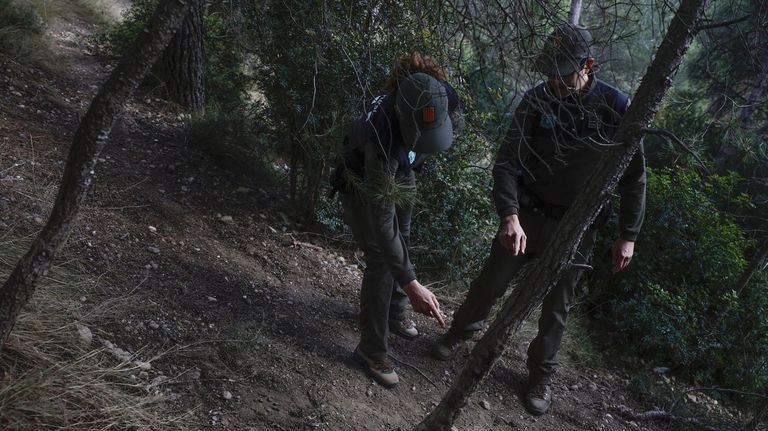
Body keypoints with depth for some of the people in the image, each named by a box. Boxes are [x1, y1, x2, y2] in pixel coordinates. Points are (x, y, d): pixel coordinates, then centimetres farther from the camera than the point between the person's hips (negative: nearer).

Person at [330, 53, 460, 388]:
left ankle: (394, 315, 44)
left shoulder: (441, 97, -30)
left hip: (400, 176, 6)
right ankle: (372, 351, 10)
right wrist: (412, 285, -47)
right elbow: (381, 222, -44)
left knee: (399, 247, 20)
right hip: (364, 185, -6)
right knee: (381, 261, -6)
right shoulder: (383, 139, -46)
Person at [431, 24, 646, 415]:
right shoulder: (537, 101, -13)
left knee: (556, 306, 11)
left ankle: (541, 375, 32)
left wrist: (628, 236, -5)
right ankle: (460, 332, 41)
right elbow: (507, 162, -15)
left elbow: (633, 177, -5)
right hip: (527, 215, 1)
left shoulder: (616, 108, -15)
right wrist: (510, 215, -30)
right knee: (490, 283, 13)